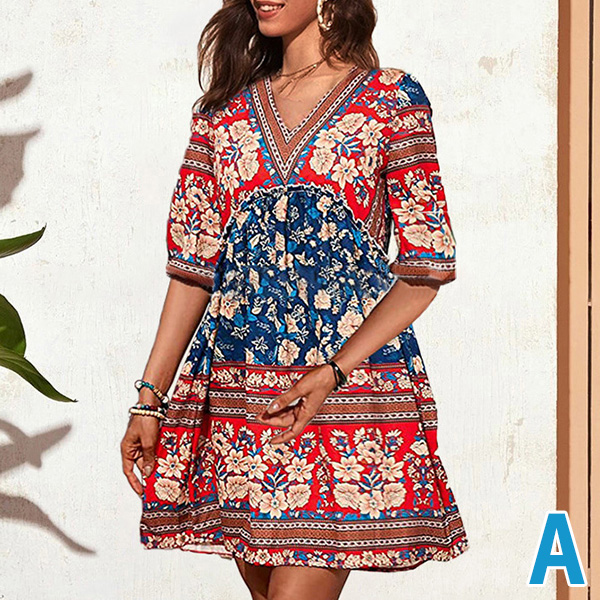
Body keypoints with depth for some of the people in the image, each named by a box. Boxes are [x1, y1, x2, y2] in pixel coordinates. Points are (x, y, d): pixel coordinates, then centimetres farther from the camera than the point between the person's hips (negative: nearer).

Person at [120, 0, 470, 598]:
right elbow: (193, 264, 12)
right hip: (236, 390, 4)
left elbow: (426, 268, -3)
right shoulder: (225, 108, 13)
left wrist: (330, 374, -15)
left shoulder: (392, 100, 1)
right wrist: (149, 398, 4)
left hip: (353, 380, -4)